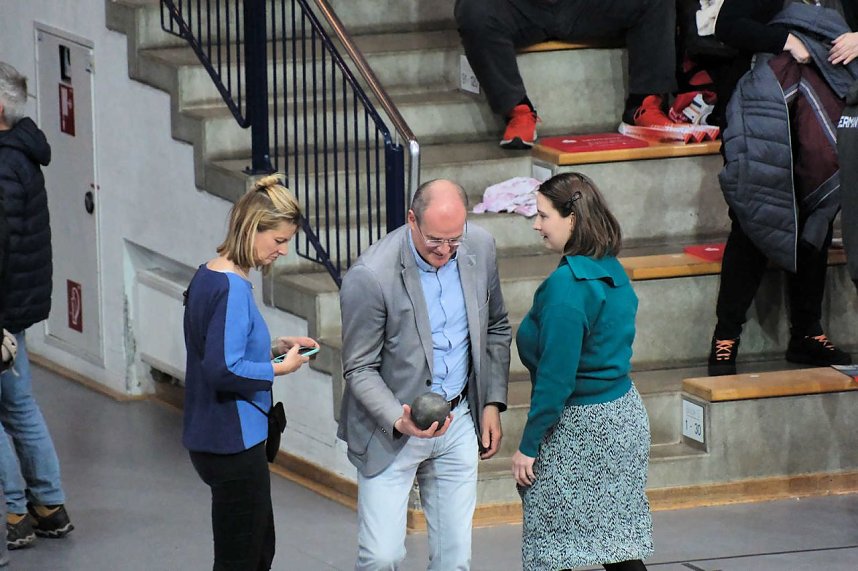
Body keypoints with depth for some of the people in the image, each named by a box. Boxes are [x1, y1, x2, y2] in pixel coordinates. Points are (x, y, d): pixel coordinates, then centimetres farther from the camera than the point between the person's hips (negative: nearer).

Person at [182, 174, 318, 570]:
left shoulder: (208, 277, 8)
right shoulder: (232, 288, -22)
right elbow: (224, 370, -28)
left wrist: (274, 347, 8)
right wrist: (280, 368, -15)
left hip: (213, 439, 10)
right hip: (234, 444, -10)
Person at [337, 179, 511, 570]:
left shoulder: (480, 248, -4)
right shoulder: (371, 277, -22)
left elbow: (495, 329, 12)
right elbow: (359, 370, -14)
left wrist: (493, 404, 6)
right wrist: (399, 420, -29)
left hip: (458, 420, 5)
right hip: (391, 432, -5)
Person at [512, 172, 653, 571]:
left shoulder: (567, 285, -21)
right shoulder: (612, 271, 7)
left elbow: (556, 377, -22)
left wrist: (528, 447, -15)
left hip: (579, 431, -9)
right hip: (623, 415, 9)